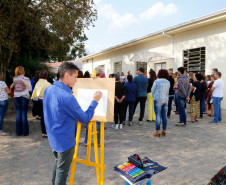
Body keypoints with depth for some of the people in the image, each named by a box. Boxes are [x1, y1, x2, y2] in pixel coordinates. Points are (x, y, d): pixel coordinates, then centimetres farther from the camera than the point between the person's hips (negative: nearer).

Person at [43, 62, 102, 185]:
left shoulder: (48, 90, -4)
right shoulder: (67, 97, -31)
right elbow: (85, 119, -21)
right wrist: (95, 101, -12)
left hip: (53, 138, 9)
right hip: (65, 141, -8)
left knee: (57, 162, 29)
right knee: (62, 171, 12)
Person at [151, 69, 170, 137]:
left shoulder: (157, 81, -8)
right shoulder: (168, 82, 7)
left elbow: (152, 90, 1)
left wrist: (154, 96, 20)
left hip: (158, 100, -5)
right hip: (165, 100, 5)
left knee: (158, 116, -3)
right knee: (164, 116, 10)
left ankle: (157, 131, 0)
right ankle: (164, 131, 17)